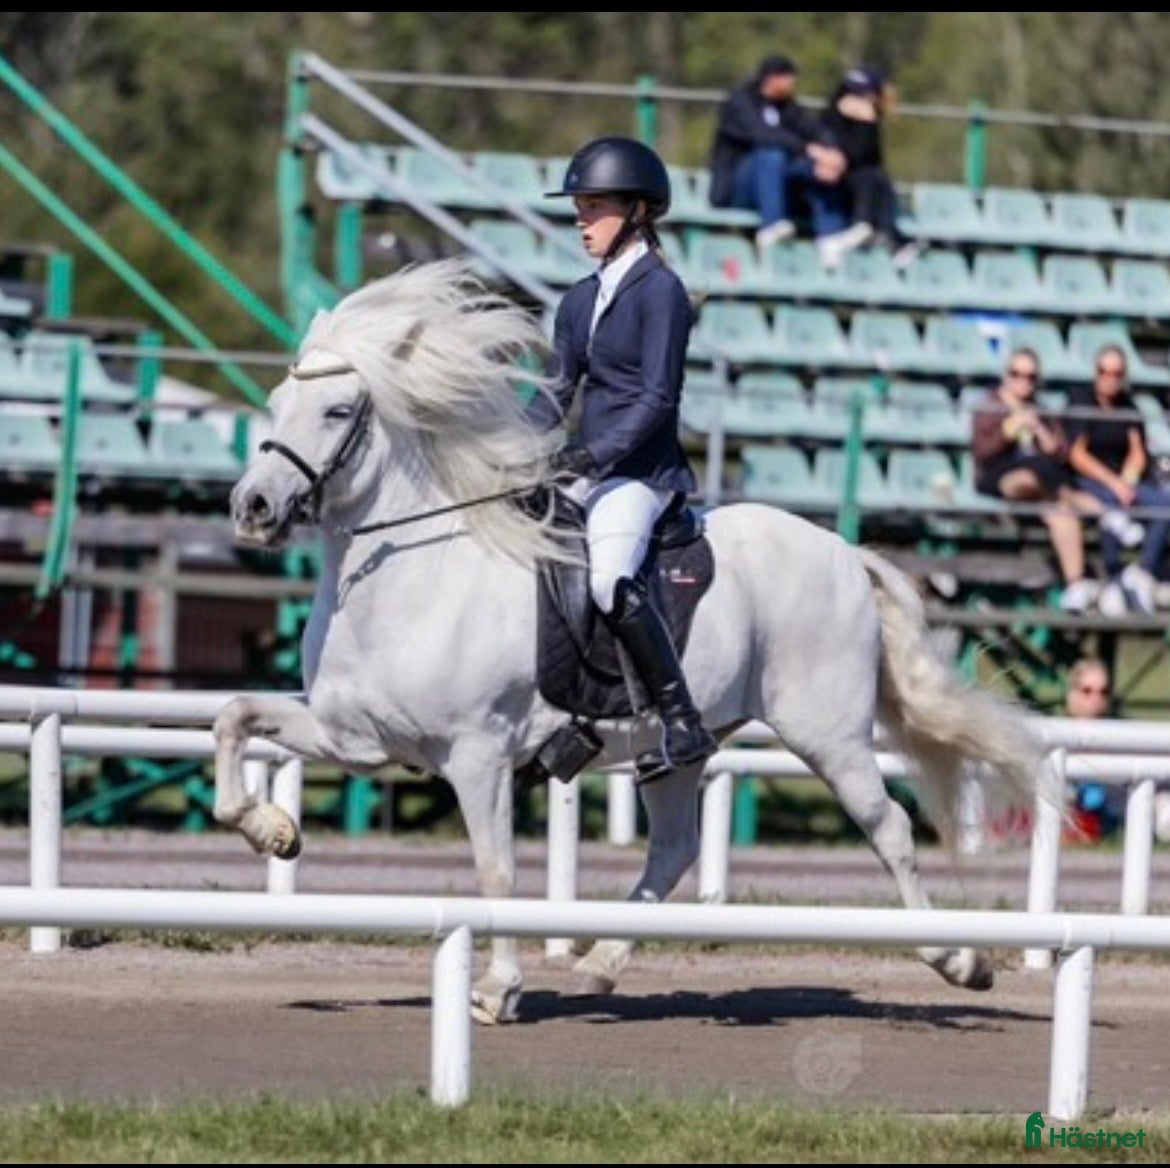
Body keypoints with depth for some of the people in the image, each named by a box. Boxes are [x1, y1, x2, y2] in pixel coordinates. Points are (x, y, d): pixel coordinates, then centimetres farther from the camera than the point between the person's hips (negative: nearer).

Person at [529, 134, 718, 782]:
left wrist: (594, 454, -23)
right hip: (585, 469, 9)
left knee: (609, 579, -31)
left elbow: (658, 396, -15)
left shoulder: (658, 290, -9)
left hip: (639, 470, -9)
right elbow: (557, 393, 18)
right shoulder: (581, 301, 15)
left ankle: (683, 723, -27)